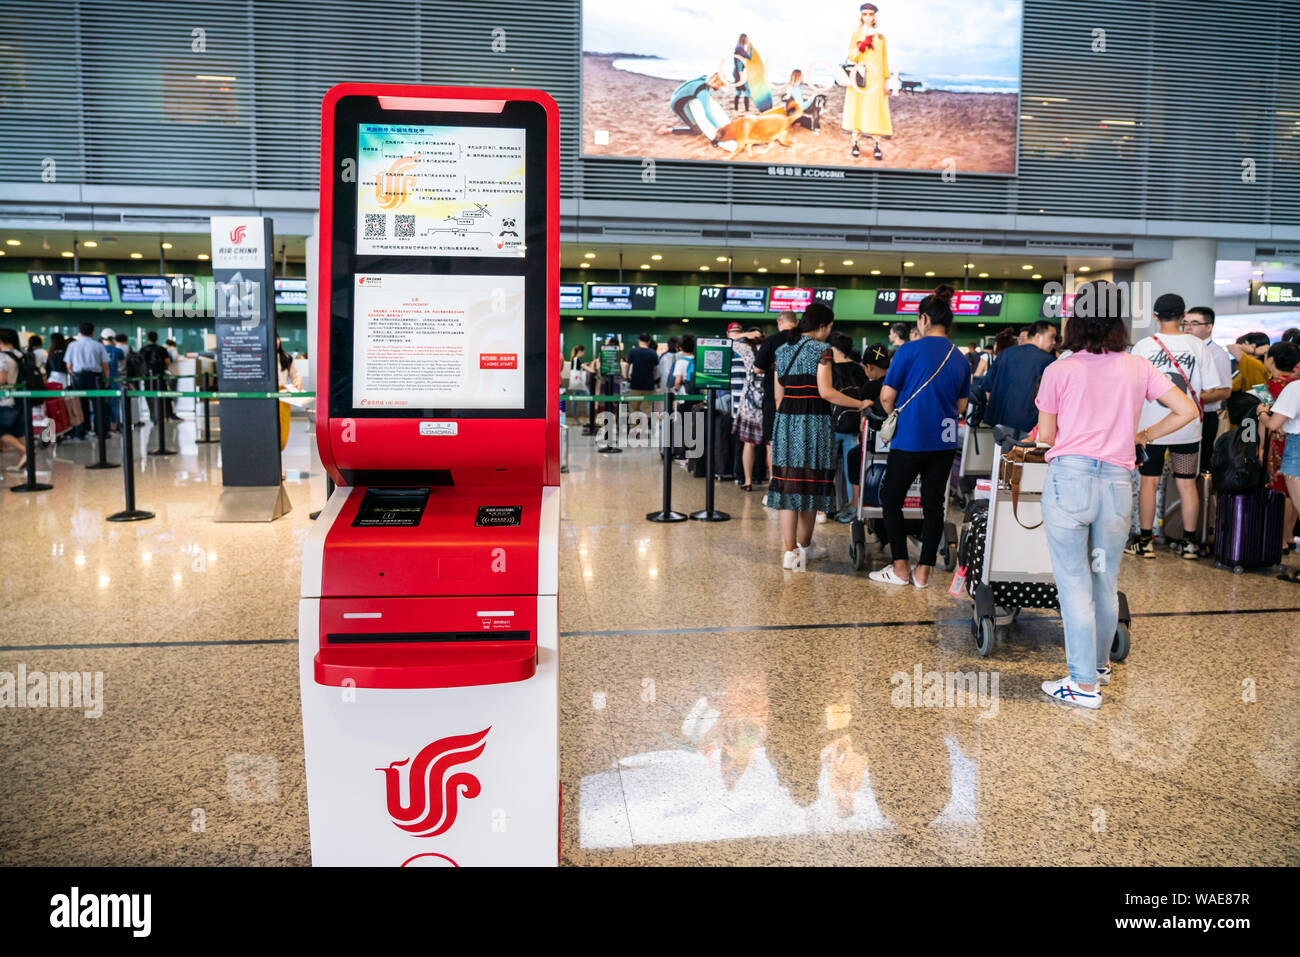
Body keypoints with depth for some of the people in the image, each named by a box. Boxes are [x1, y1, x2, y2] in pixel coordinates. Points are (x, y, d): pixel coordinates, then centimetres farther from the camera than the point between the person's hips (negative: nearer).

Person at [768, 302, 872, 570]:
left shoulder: (782, 350, 12)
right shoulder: (821, 349, -6)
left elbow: (778, 395, 13)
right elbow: (826, 392, -15)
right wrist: (860, 404, -7)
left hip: (785, 423, 5)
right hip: (814, 422, -5)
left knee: (788, 484, 4)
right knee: (811, 484, 8)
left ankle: (790, 551, 3)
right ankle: (804, 546, 19)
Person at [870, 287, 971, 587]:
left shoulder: (910, 350, -10)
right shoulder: (960, 359, 7)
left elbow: (886, 397, -8)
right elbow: (961, 406, 14)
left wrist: (895, 416, 11)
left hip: (910, 439, -5)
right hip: (945, 441, 5)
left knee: (891, 500, 9)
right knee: (934, 504, 9)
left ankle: (900, 569, 7)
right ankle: (923, 572, 13)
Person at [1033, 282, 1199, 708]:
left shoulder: (1059, 371, 1)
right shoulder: (1139, 367, 8)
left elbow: (1046, 436, 5)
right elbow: (1187, 411, 5)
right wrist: (1143, 435, 19)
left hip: (1069, 477, -3)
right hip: (1118, 484, 3)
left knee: (1074, 583, 2)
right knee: (1106, 582, 17)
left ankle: (1084, 684, 5)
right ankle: (1100, 663, 35)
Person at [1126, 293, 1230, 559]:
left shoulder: (1143, 346, -6)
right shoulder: (1197, 346, -2)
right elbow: (1218, 391, -3)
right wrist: (1194, 397, 15)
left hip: (1151, 426, -1)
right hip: (1187, 427, 2)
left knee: (1149, 482, 6)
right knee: (1187, 484, 10)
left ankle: (1145, 542, 9)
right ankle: (1189, 542, 15)